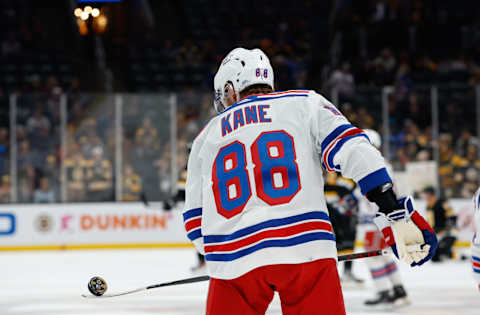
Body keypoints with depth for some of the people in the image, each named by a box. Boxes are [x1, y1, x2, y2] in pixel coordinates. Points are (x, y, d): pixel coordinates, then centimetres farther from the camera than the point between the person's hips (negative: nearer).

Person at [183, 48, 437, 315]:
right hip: (306, 247, -1)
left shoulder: (207, 136, 22)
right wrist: (396, 214, -5)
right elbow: (352, 150, -2)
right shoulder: (306, 103, 15)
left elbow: (195, 223, 20)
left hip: (232, 262, 2)